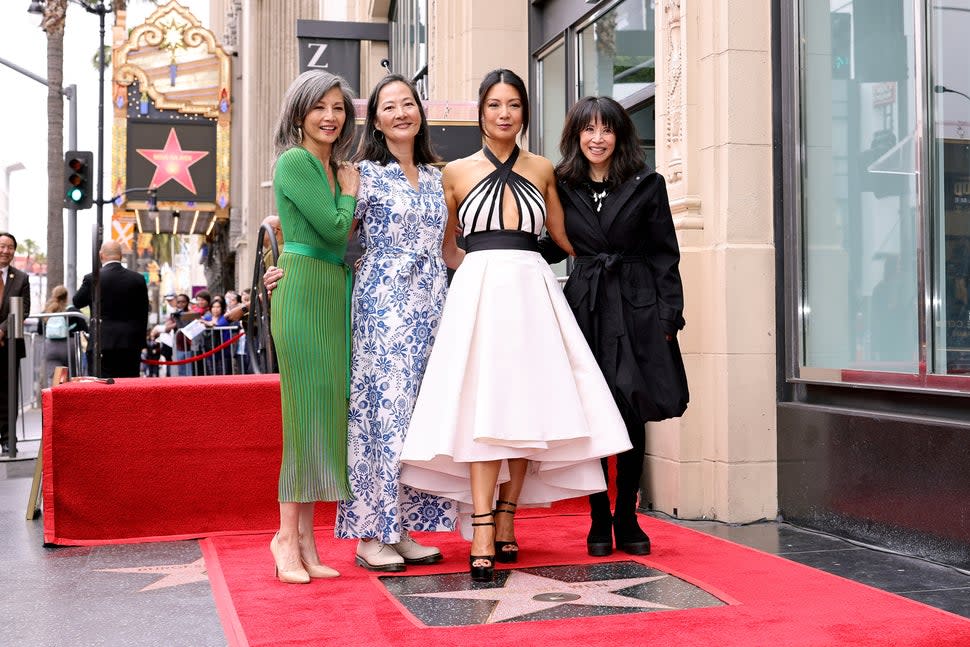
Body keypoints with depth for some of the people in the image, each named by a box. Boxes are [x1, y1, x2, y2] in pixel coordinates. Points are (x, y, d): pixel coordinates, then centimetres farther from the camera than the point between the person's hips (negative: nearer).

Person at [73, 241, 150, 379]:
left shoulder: (92, 279, -5)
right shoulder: (138, 279, 3)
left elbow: (77, 302, 12)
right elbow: (143, 314, 8)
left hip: (103, 343, -2)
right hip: (131, 343, 2)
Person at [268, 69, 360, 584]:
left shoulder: (332, 167, 19)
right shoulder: (294, 161, -7)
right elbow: (334, 228, -14)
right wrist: (350, 191, 2)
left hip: (333, 293, 9)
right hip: (304, 292, -8)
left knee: (325, 410, 6)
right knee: (309, 410, -8)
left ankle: (304, 539, 11)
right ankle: (288, 536, -1)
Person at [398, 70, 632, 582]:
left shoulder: (542, 170, 13)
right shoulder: (456, 172, 9)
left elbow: (563, 235, 22)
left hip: (533, 290, 2)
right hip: (479, 289, -2)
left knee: (526, 405, 0)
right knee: (483, 409, -11)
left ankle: (506, 520, 10)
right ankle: (483, 535, -14)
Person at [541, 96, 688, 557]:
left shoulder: (647, 185, 4)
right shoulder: (563, 188, 8)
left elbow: (665, 255, 3)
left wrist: (669, 317, -3)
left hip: (637, 311, -1)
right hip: (584, 309, 1)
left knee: (632, 418, 2)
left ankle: (627, 519, 15)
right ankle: (599, 521, 14)